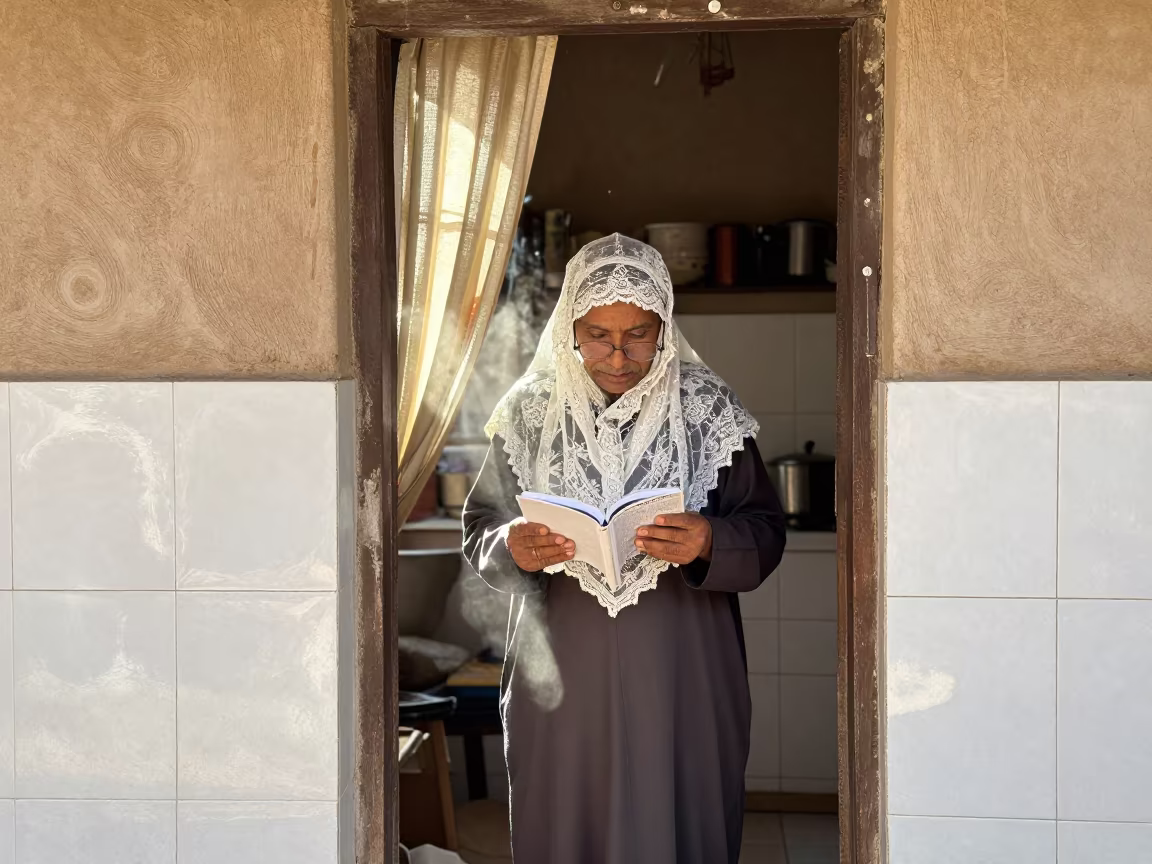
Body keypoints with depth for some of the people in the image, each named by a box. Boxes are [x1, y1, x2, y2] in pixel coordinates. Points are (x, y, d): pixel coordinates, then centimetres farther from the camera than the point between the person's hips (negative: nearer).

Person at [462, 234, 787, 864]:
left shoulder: (709, 411, -2)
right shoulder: (528, 413, 2)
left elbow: (765, 533, 0)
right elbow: (478, 530, 6)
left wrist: (709, 543, -21)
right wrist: (511, 550, -16)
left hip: (680, 680, -1)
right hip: (561, 681, 1)